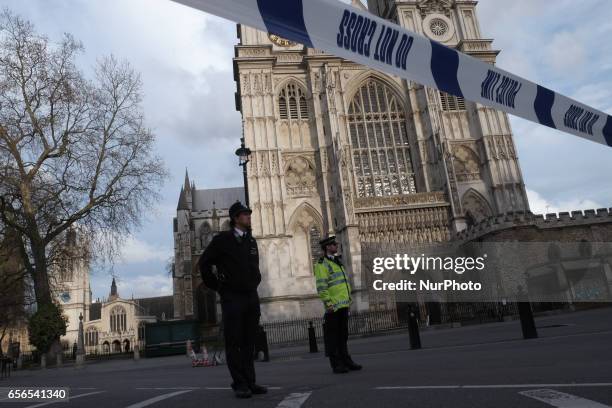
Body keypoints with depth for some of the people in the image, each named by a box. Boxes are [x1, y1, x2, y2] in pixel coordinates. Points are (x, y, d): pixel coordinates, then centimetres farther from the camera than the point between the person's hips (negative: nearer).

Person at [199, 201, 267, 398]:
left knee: (249, 342, 8)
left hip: (252, 297, 6)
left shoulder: (251, 241, 13)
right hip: (232, 298, -5)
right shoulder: (222, 239, -4)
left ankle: (250, 382, 15)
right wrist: (216, 286, 1)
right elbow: (204, 263, 0)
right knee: (234, 342, -1)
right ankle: (239, 384, 5)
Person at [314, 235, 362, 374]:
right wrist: (328, 303, -20)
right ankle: (336, 364, 6)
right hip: (333, 307, -9)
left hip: (343, 305, 9)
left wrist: (349, 299, 19)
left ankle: (345, 361, 24)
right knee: (332, 336, 0)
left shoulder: (337, 262, 19)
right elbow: (321, 287, -17)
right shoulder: (322, 264, -10)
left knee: (343, 335, 15)